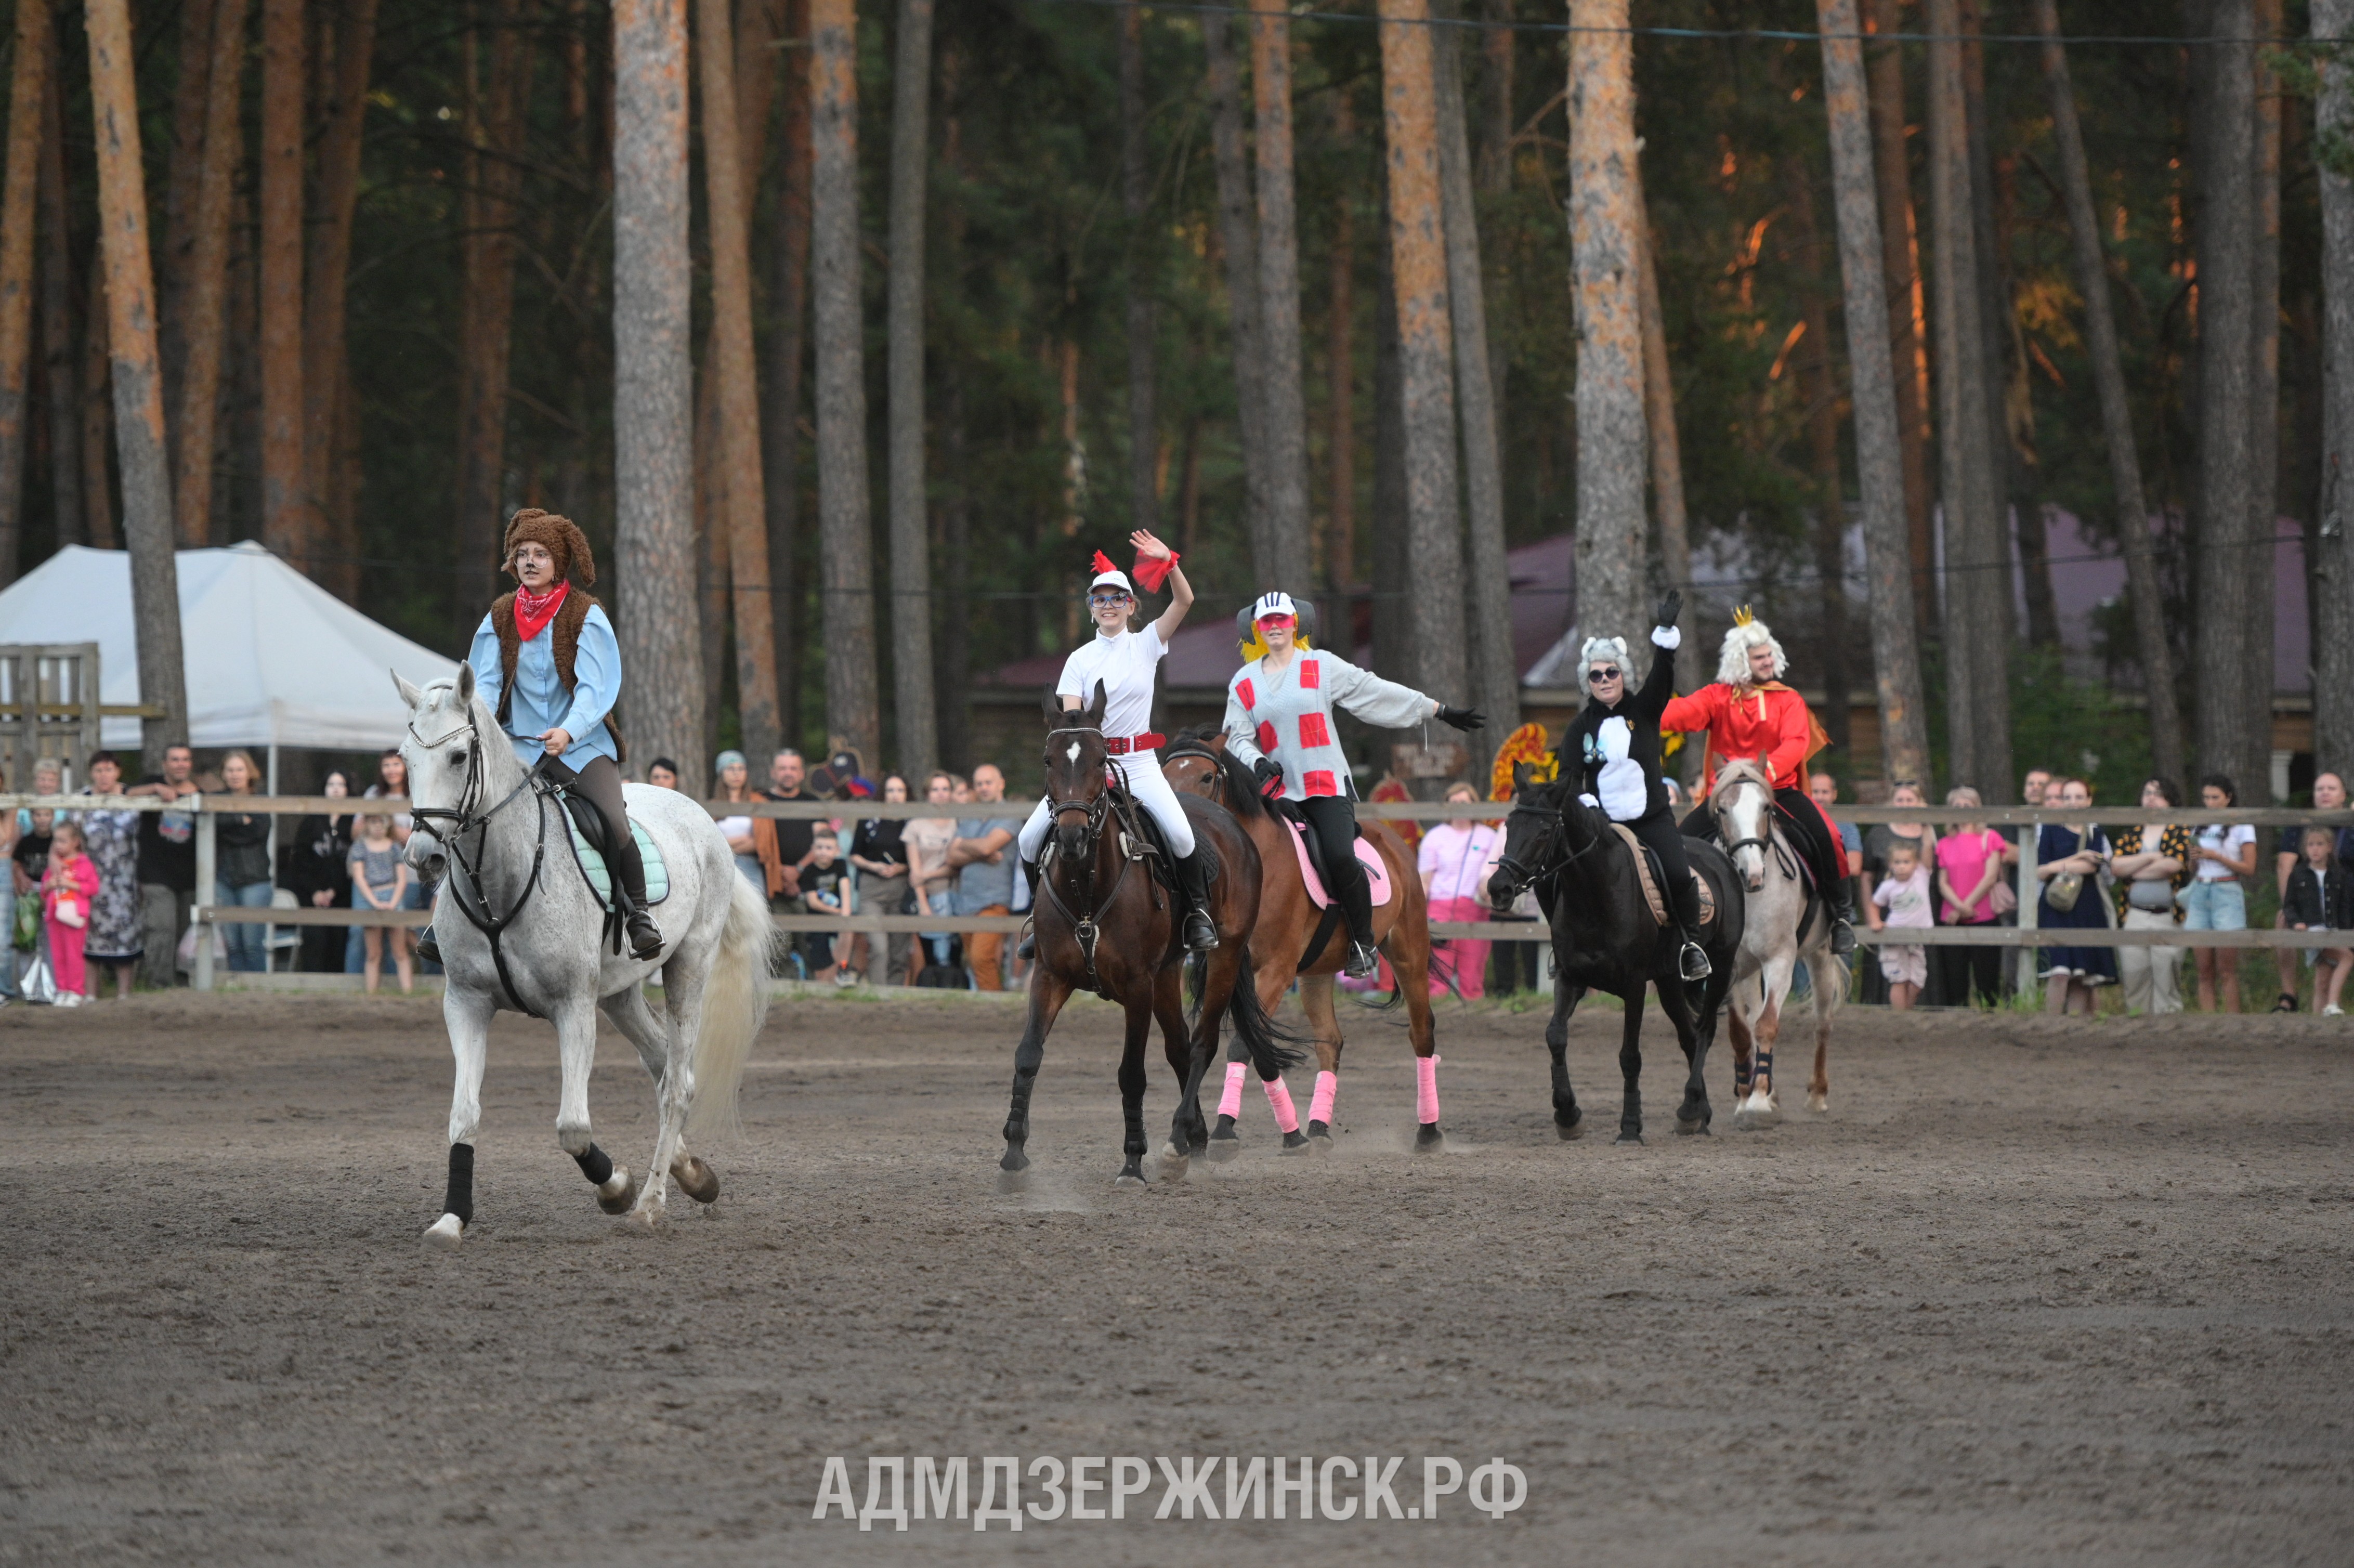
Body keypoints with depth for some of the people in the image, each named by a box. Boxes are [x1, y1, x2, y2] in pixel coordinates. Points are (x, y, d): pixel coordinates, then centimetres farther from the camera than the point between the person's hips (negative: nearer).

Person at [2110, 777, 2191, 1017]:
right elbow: (2115, 866, 1)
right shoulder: (2130, 834, 16)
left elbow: (2174, 864, -11)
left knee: (2167, 985, -5)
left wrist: (2133, 870, -1)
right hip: (2134, 917, 3)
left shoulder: (2181, 832, 5)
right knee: (2134, 983, 1)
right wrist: (2152, 858, -6)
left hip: (2167, 916, -3)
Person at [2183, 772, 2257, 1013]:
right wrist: (2194, 859, -2)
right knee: (2205, 973, 1)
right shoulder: (2202, 828, 16)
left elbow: (2248, 867, -4)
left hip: (2226, 892, -5)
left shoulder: (2241, 828, 1)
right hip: (2199, 893, 5)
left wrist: (2216, 857, -12)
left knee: (2227, 972, -8)